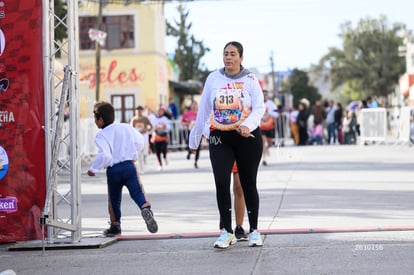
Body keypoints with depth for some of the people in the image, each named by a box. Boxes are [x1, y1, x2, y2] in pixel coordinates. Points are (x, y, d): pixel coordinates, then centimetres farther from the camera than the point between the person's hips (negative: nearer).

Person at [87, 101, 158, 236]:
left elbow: (104, 155, -20)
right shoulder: (126, 128, 7)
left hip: (113, 170, -2)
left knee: (114, 199, 15)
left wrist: (93, 169, -9)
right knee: (137, 192, -5)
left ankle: (115, 226, 26)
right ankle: (146, 208, -35)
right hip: (129, 165, 2)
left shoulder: (101, 136, -7)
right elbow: (140, 143, 15)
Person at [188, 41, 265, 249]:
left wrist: (248, 125, -26)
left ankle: (254, 231, 17)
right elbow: (203, 111, 11)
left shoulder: (250, 80, 1)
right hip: (220, 138, 1)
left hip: (247, 137, -1)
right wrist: (194, 139, 14)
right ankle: (226, 231, -4)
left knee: (248, 184, 5)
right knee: (221, 182, -11)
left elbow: (259, 108, -7)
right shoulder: (213, 78, 6)